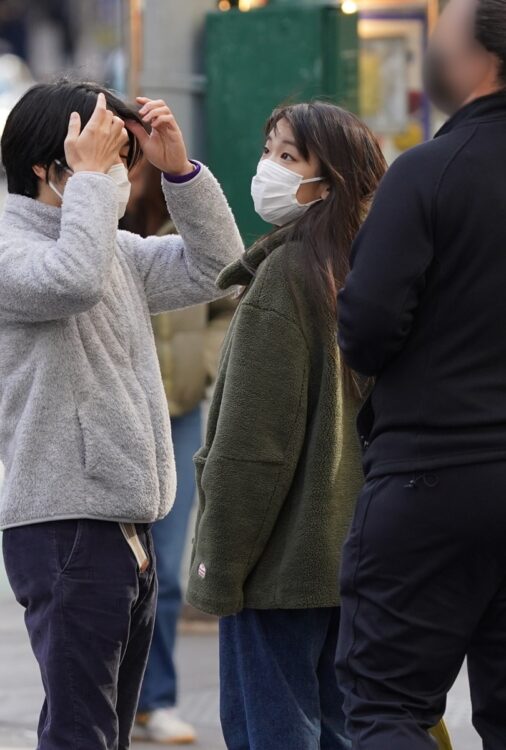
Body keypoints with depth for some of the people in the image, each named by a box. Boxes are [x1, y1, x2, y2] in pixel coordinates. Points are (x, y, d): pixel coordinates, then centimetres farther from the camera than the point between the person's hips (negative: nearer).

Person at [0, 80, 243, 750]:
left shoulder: (119, 250, 18)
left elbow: (214, 268, 19)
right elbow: (71, 280, -29)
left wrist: (179, 169, 8)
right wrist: (91, 176, -18)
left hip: (127, 526, 9)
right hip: (64, 523, -9)